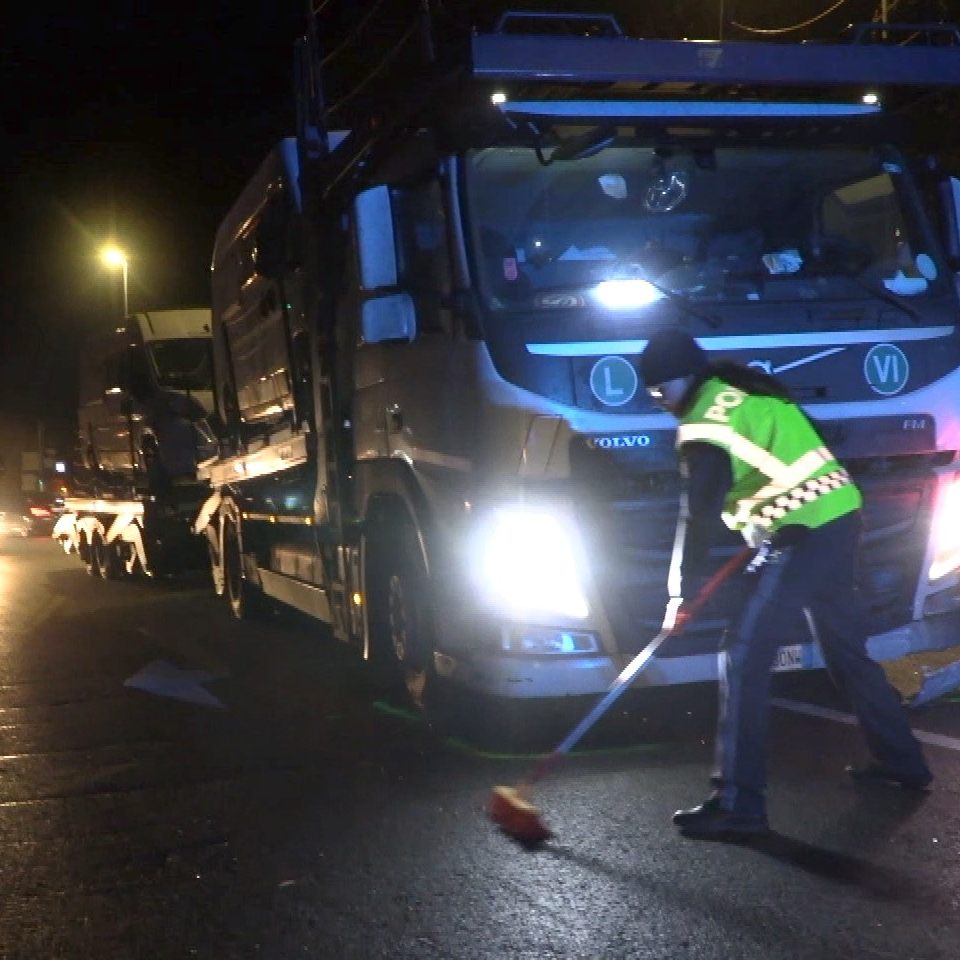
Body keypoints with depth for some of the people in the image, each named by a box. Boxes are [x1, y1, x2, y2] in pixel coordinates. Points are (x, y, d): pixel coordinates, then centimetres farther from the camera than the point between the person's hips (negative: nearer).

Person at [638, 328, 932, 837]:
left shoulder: (706, 419, -12)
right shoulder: (746, 388, 15)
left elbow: (703, 510, -15)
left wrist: (686, 588, -10)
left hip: (804, 533, -10)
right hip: (839, 515, 10)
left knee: (744, 656, -10)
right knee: (845, 647, 22)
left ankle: (738, 800, -10)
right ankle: (900, 760, 33)